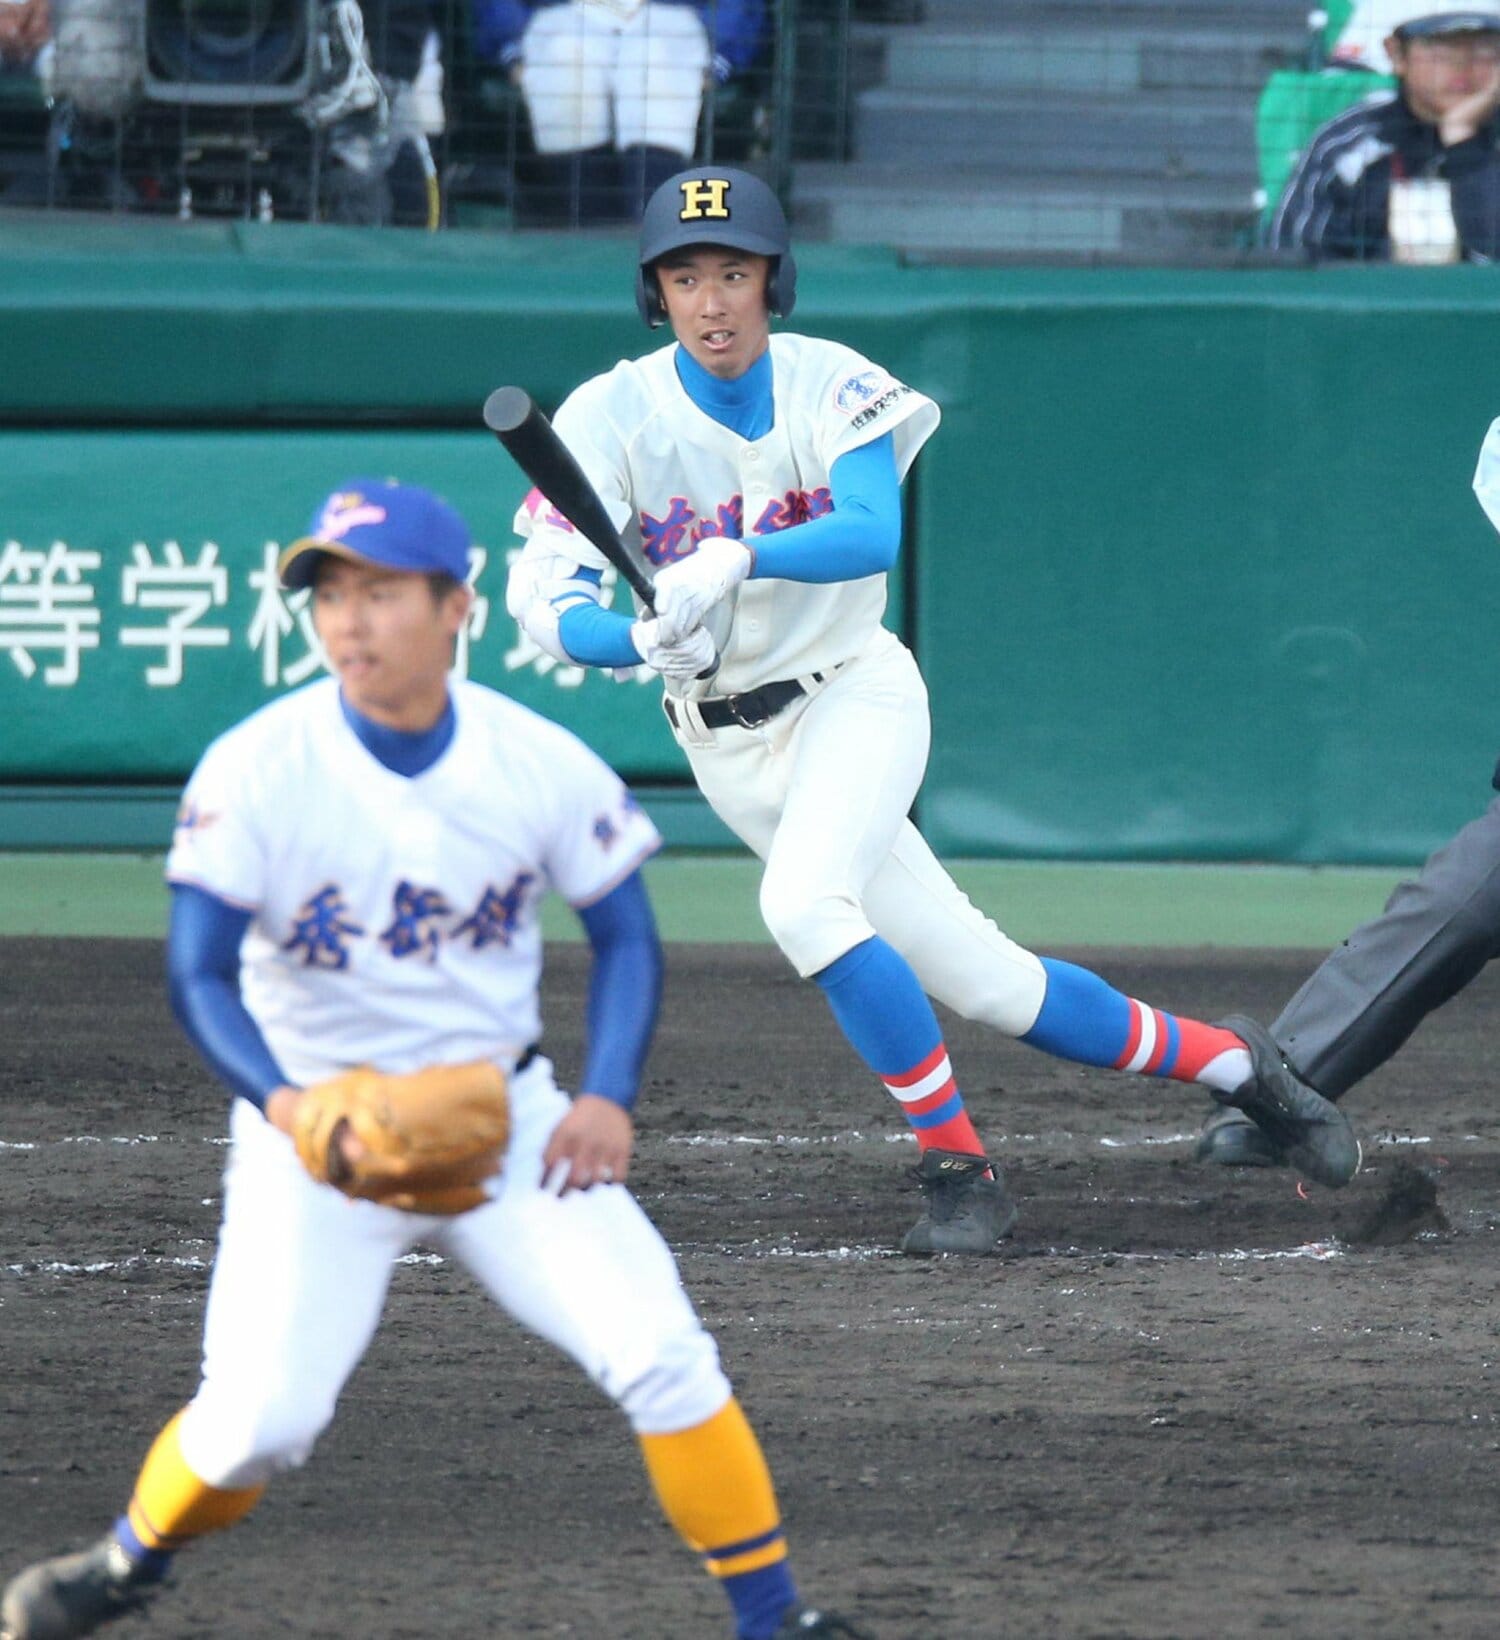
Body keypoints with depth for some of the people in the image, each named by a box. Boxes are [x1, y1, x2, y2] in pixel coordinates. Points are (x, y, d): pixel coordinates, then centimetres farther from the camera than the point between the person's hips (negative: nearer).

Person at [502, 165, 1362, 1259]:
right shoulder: (611, 418, -10)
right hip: (726, 744, 2)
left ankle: (959, 1169, -18)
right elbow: (547, 605, -19)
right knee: (973, 977, 2)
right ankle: (1227, 1059, 20)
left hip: (854, 693, -2)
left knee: (804, 900, -31)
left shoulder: (829, 386, -11)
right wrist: (643, 638, -40)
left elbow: (874, 532, -29)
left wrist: (737, 560, -46)